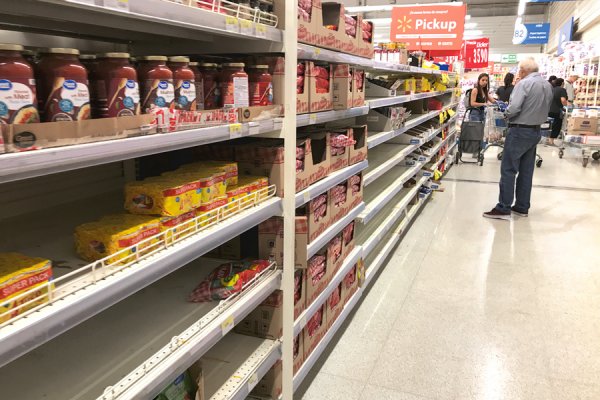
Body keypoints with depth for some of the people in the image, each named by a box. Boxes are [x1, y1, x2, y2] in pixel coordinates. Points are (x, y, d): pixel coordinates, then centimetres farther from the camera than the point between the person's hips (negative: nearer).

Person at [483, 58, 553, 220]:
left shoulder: (524, 83, -15)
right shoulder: (548, 85, 11)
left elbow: (513, 108, -23)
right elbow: (545, 109, 13)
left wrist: (506, 114, -5)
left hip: (520, 131, -8)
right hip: (536, 131, 8)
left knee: (508, 170, -5)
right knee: (526, 170, 12)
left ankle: (503, 208, -5)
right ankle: (522, 207, 17)